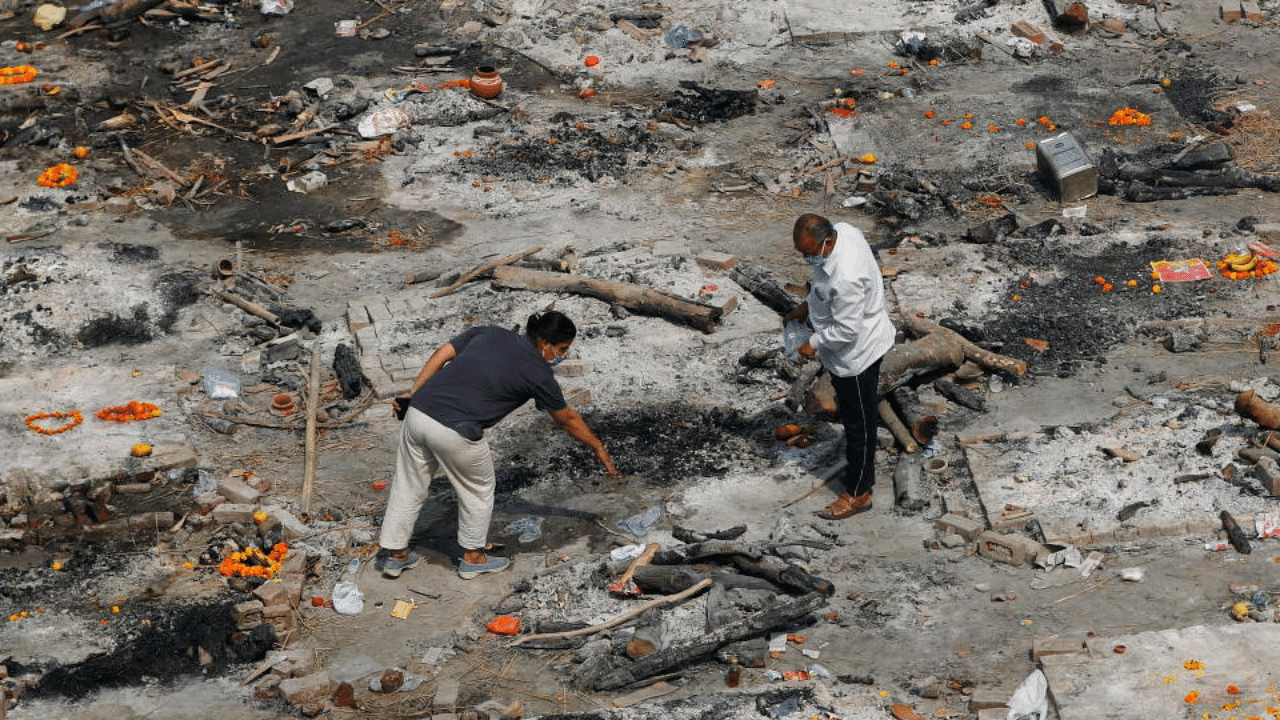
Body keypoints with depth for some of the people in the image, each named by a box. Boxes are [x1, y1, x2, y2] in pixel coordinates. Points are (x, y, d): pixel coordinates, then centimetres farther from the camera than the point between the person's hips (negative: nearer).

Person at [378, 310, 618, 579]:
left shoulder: (489, 333, 16)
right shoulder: (538, 373, 2)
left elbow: (442, 353, 11)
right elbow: (567, 420, 14)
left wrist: (414, 393, 14)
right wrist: (599, 448, 27)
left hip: (418, 413, 6)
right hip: (455, 433, -6)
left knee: (409, 486, 20)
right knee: (478, 489, 19)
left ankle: (396, 555, 32)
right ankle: (472, 558, 31)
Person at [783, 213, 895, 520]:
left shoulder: (845, 279, -41)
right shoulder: (842, 230, -13)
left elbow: (846, 330, -30)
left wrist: (814, 344, -16)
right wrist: (806, 305, 5)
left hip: (857, 352, -10)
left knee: (858, 422, 7)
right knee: (851, 406, 28)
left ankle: (858, 494, 24)